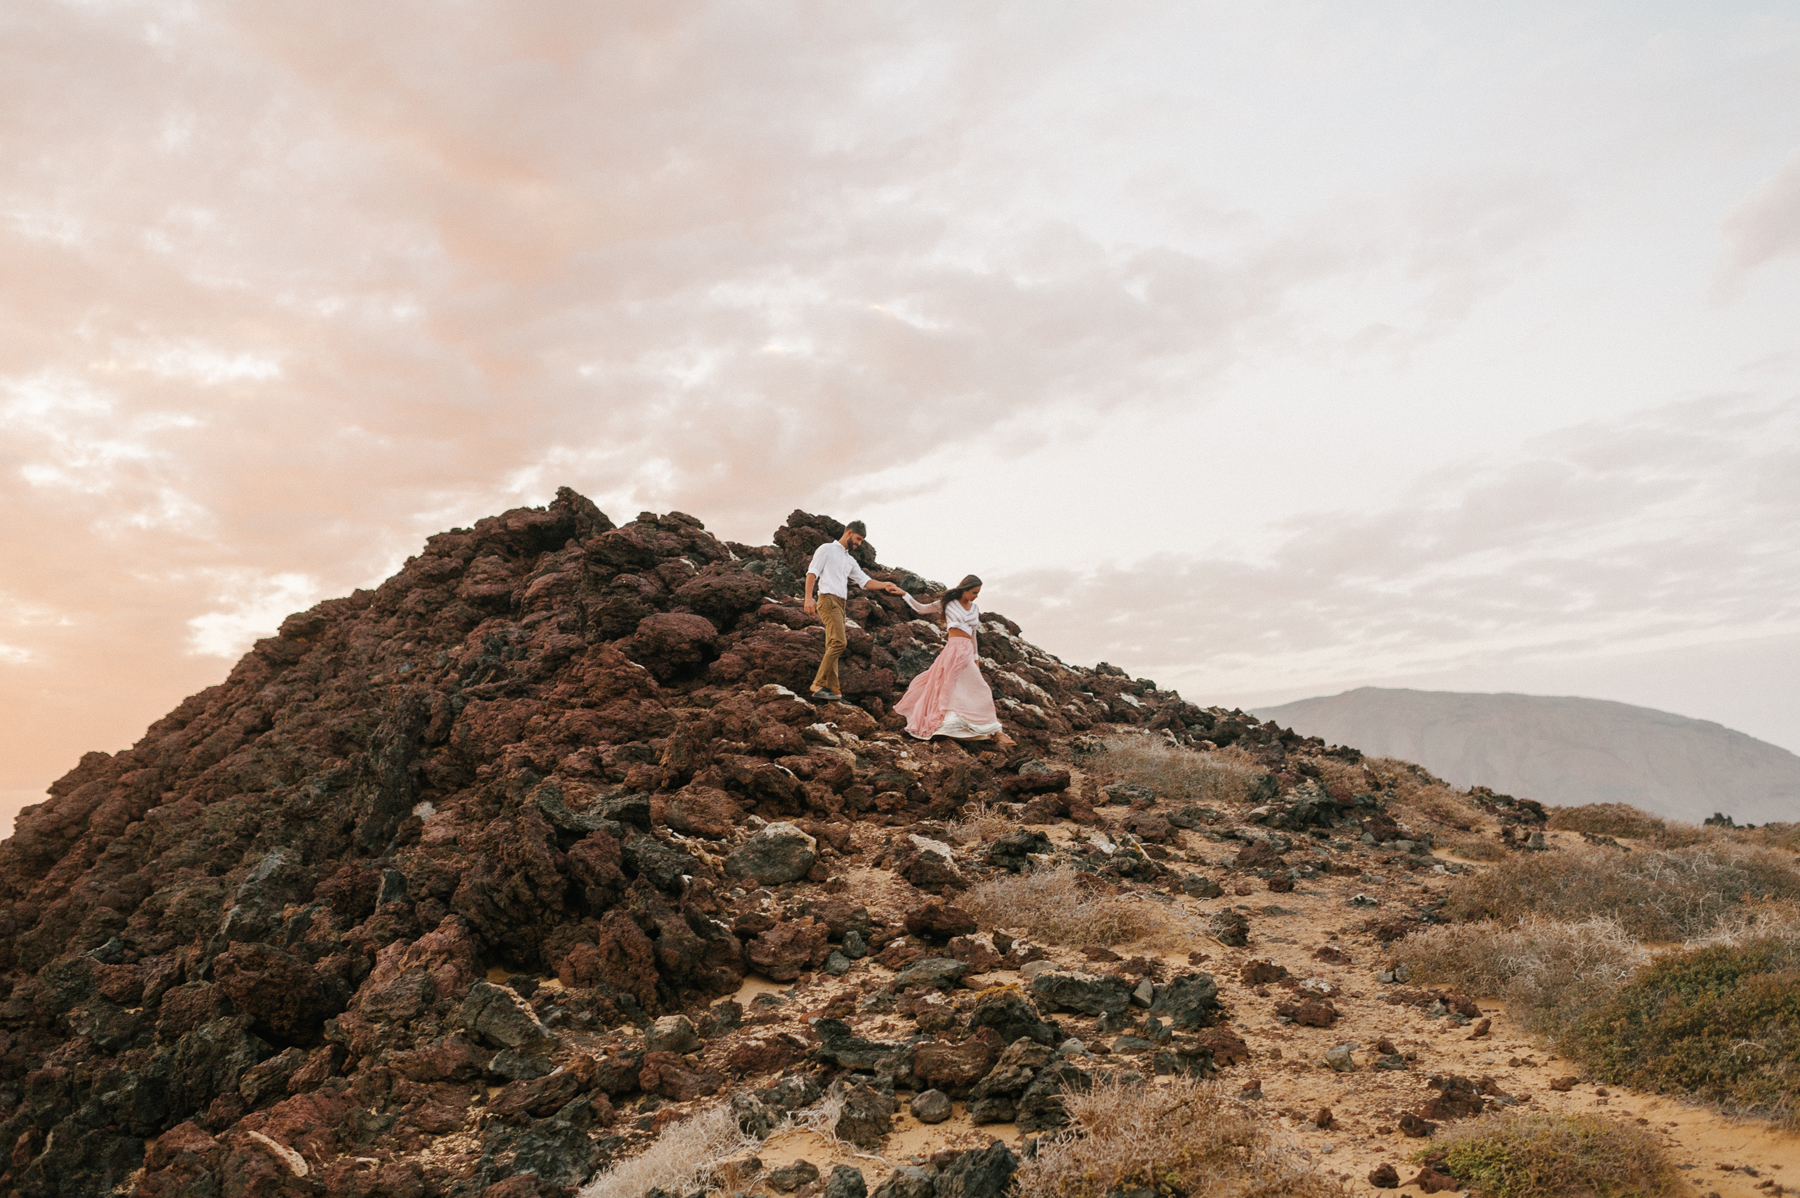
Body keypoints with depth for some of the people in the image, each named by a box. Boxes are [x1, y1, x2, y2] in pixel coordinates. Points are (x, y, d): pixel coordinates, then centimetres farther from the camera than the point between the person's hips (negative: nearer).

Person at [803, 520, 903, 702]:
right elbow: (812, 572, -5)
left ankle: (832, 689, -1)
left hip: (840, 605, 8)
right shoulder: (827, 549, 5)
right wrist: (809, 598, -18)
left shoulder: (850, 561, 27)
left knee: (833, 646, 3)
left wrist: (884, 585, 1)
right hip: (828, 599, -8)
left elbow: (865, 581, 19)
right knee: (839, 642, -21)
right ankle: (819, 685, -23)